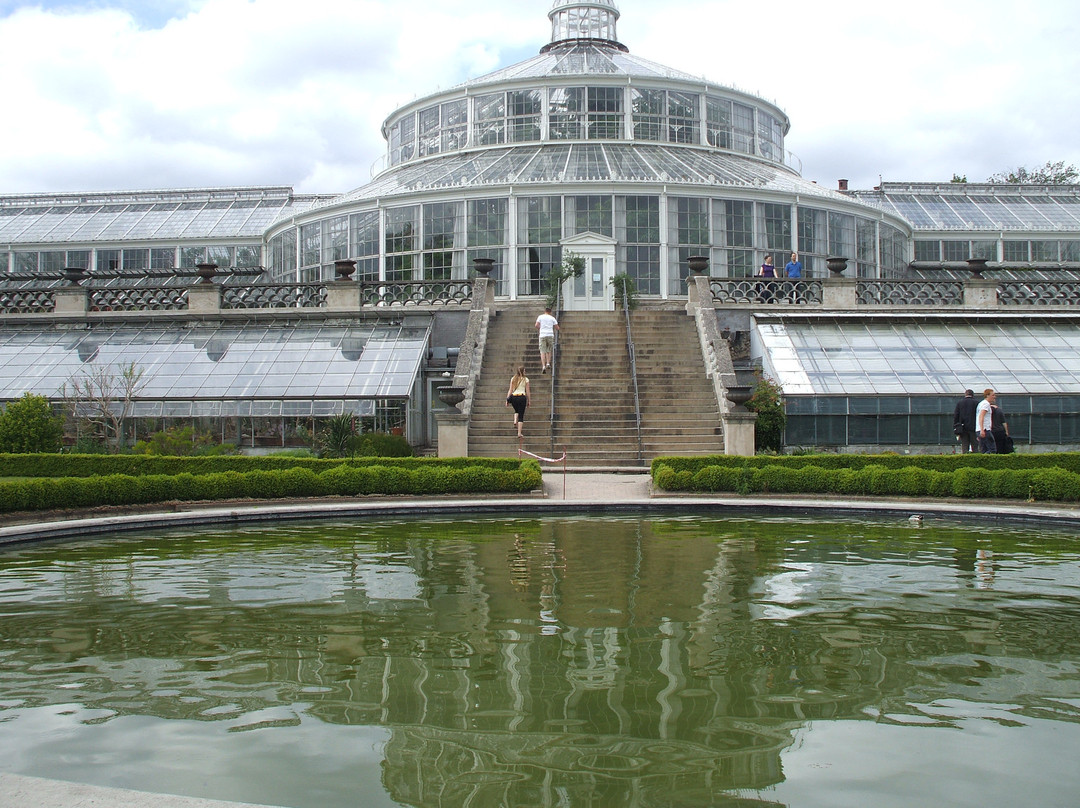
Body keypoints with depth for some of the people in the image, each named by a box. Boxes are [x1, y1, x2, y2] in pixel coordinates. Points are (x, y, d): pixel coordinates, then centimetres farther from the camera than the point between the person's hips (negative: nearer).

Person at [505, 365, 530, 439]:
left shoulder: (513, 378, 7)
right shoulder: (526, 379, 0)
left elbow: (510, 390, 6)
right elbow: (527, 391, 3)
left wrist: (507, 399, 10)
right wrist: (528, 401, 11)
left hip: (513, 396, 3)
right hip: (522, 396, -3)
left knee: (516, 410, 32)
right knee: (521, 415, 2)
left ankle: (515, 421, 4)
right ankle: (519, 433, -2)